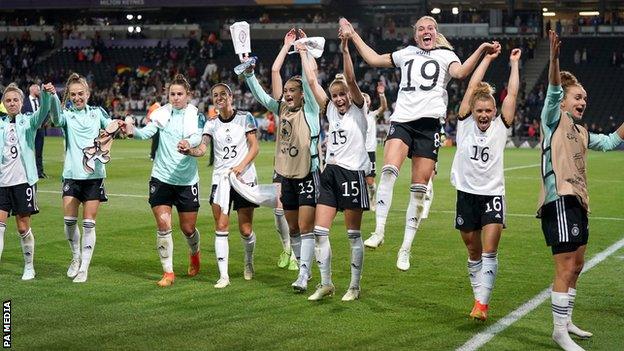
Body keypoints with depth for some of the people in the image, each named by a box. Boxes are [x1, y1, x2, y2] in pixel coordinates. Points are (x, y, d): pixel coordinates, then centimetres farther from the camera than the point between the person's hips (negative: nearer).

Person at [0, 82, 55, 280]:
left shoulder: (28, 121, 1)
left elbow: (43, 111, -17)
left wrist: (47, 94, -36)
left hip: (23, 181, -2)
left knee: (23, 228, 4)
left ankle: (29, 267, 19)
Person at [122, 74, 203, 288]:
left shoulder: (196, 115, -2)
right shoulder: (162, 113, 0)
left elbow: (198, 137, -20)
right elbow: (147, 132, -15)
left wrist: (188, 143, -43)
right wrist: (132, 132, -38)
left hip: (187, 180, 0)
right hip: (161, 178, 0)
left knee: (188, 228, 8)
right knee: (163, 225, -7)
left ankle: (194, 253, 41)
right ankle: (168, 272, 5)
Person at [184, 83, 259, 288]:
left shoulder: (245, 117, 2)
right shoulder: (211, 124, 7)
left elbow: (254, 147, -2)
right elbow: (202, 149, -7)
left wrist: (240, 166, -16)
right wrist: (189, 150, -29)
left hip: (244, 179, -2)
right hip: (220, 180, 2)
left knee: (245, 230, 1)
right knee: (221, 228, -7)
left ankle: (249, 262, 31)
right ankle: (223, 275, -5)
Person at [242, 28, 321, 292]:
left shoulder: (310, 110, -6)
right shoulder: (281, 110, 10)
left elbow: (308, 80, -16)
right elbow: (260, 94, 9)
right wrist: (248, 72, -4)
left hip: (308, 176, -6)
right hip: (287, 176, 6)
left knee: (306, 227, -10)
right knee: (293, 228, 12)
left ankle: (303, 275, -11)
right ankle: (304, 269, 24)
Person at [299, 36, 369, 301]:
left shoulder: (358, 109, -1)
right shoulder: (330, 111, 12)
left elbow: (351, 80, -16)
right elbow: (312, 81, 15)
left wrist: (345, 49, -25)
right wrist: (303, 53, 15)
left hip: (353, 173, -5)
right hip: (330, 173, 6)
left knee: (353, 234, 2)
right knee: (320, 231, 0)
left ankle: (354, 287, 11)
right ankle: (325, 284, 11)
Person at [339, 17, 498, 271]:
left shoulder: (445, 55, 15)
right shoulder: (406, 53, 23)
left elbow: (460, 72, -5)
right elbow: (374, 59, 30)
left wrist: (480, 51, -17)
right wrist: (353, 35, 30)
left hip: (429, 123, -1)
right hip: (402, 119, 1)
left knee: (419, 188, -2)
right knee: (389, 170, -24)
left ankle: (406, 247, 4)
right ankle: (379, 231, -22)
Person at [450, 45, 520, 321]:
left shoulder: (500, 127, 3)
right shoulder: (465, 123, 3)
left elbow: (512, 94, 0)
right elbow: (472, 87, -1)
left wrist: (514, 64, 7)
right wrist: (488, 58, 4)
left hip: (493, 194, -1)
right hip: (466, 194, 1)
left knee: (489, 252, -12)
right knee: (473, 253, 9)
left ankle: (482, 303, -12)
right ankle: (479, 300, 19)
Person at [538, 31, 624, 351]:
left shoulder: (581, 133, 21)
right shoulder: (554, 119, 0)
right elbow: (553, 90, -17)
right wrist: (554, 59, -32)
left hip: (577, 202, 9)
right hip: (560, 200, -9)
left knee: (576, 266, 17)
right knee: (565, 269, -10)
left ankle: (566, 321, 29)